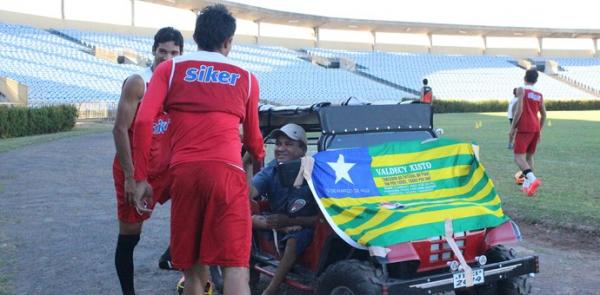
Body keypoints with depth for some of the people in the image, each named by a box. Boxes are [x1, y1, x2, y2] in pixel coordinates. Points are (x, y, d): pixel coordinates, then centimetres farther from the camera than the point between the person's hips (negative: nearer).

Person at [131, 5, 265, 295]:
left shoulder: (169, 69, 15)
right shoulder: (246, 78, 17)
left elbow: (142, 122, 1)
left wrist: (140, 177, 7)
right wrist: (260, 158, 50)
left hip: (183, 171, 2)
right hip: (226, 171, -1)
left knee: (193, 267, 14)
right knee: (235, 267, -5)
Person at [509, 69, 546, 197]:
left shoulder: (522, 90, -5)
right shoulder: (539, 94, 13)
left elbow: (519, 109, -15)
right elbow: (543, 115, 15)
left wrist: (512, 127, -9)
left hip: (524, 128, -6)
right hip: (536, 128, 6)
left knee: (519, 157, -9)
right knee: (529, 156, 17)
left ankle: (532, 179, -31)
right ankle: (527, 184, 16)